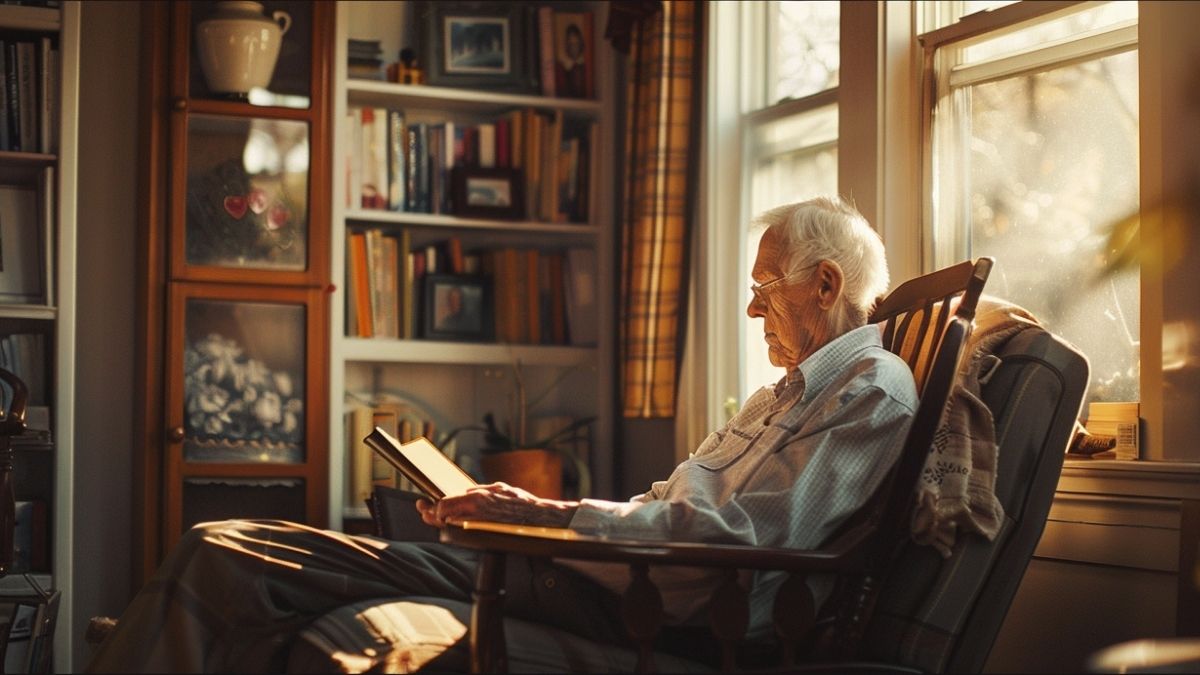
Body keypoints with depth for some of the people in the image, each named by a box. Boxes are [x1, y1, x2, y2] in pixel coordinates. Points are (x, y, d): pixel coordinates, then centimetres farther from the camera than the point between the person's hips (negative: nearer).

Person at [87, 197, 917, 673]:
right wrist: (515, 510, 12)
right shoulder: (787, 393, 28)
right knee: (224, 551, -1)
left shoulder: (874, 390, -3)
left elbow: (743, 533, -16)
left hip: (639, 603, -10)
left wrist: (553, 517, -14)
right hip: (588, 568, 10)